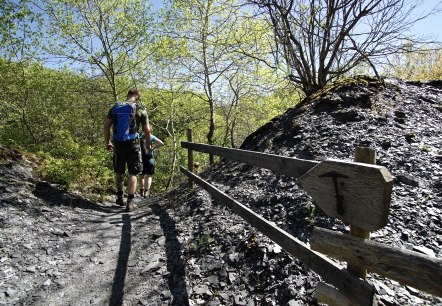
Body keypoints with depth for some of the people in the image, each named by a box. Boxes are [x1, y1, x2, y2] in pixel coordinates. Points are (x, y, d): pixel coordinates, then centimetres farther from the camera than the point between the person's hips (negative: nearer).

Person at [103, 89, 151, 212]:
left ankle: (120, 197, 32)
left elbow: (106, 126, 7)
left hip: (118, 144, 4)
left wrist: (107, 142, 16)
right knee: (133, 173, 3)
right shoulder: (140, 109, -3)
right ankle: (130, 202, 2)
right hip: (133, 143, -3)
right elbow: (147, 130, -1)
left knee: (119, 172, 18)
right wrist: (148, 144, 14)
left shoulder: (115, 107, 6)